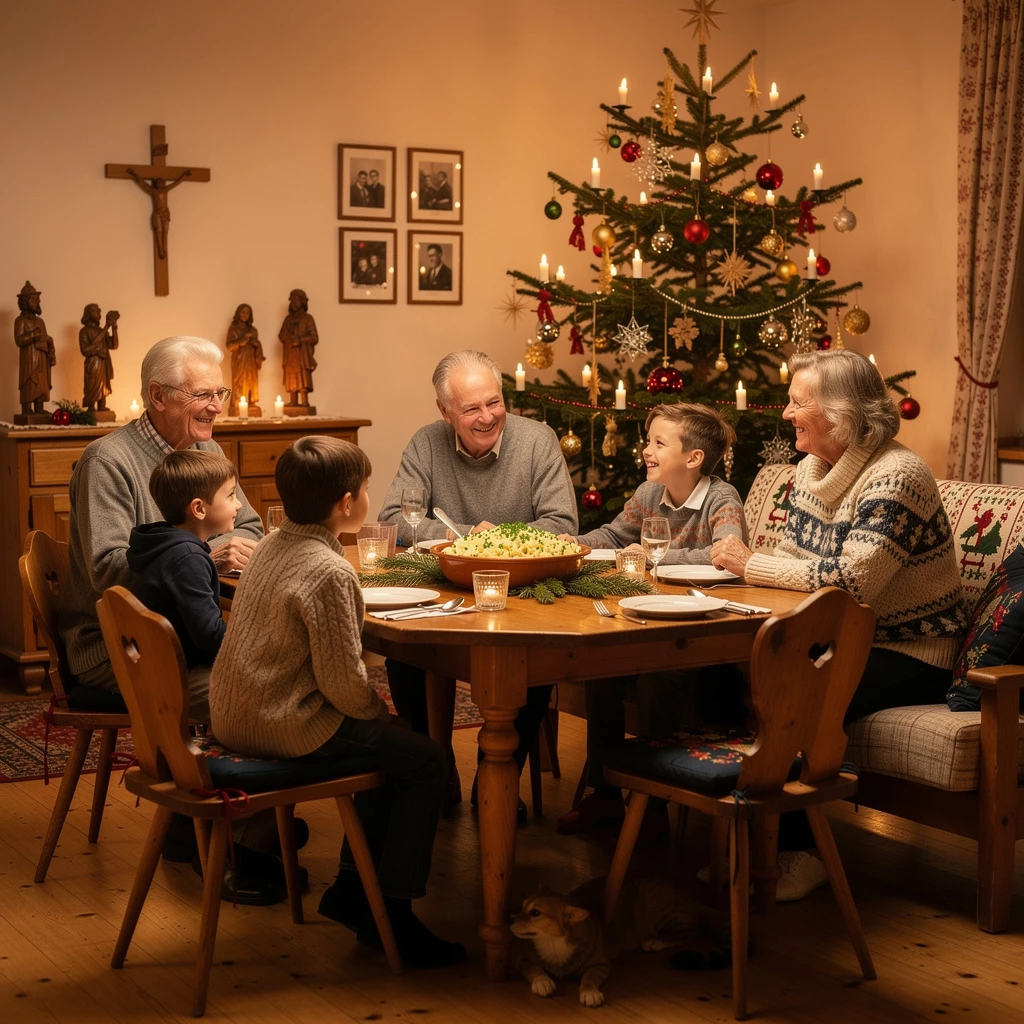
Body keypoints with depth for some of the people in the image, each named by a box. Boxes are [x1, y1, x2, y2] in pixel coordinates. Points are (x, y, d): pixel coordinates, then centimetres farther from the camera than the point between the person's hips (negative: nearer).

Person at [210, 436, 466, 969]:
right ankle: (390, 914, 4)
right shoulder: (329, 572, -20)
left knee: (390, 745, 23)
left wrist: (374, 711, 14)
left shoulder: (272, 546, 9)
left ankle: (352, 886, 25)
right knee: (424, 760, -1)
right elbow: (342, 680, -21)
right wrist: (378, 711, 1)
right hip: (285, 728, -10)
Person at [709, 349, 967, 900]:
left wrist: (752, 565, -21)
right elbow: (794, 553, 14)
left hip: (909, 654, -8)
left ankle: (799, 854, -11)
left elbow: (853, 577, -30)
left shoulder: (896, 476, -20)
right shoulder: (813, 467, 8)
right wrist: (740, 557, -9)